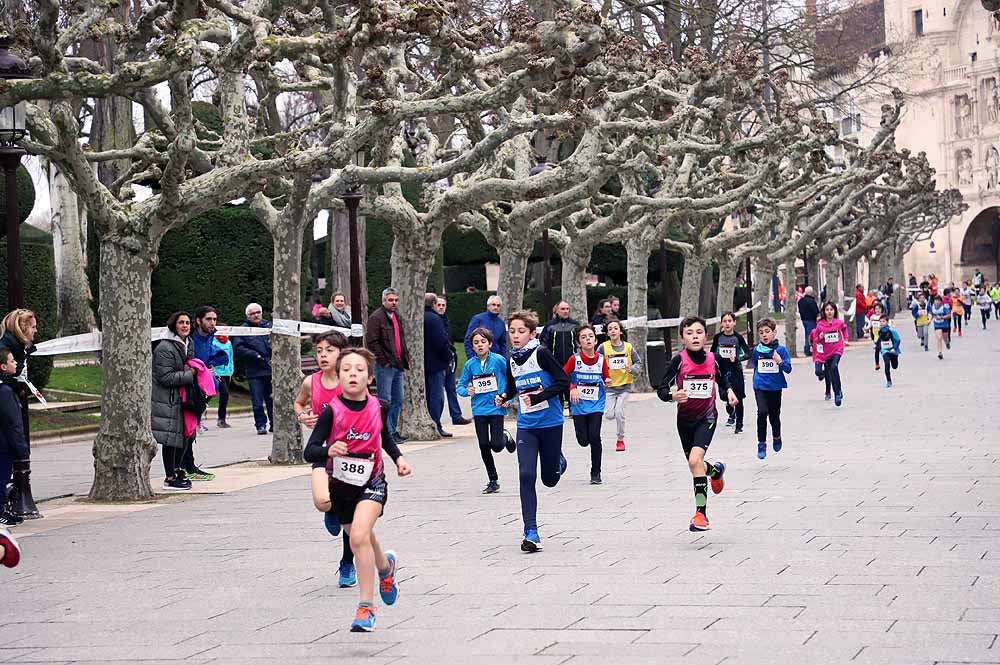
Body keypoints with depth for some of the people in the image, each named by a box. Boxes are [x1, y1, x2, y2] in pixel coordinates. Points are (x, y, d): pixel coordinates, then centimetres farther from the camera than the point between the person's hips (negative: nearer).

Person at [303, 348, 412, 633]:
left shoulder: (378, 408, -7)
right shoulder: (332, 411, -16)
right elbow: (309, 452, -22)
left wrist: (399, 458, 5)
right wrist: (329, 450, -41)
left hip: (371, 484, -1)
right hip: (340, 484, 2)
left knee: (359, 536, -23)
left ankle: (366, 607, -17)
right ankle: (386, 566, 55)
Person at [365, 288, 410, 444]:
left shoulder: (396, 317, 18)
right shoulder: (376, 317, -10)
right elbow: (372, 342, -15)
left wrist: (405, 358, 16)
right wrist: (384, 360, -16)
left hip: (398, 365, 9)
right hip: (385, 366, -9)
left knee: (397, 400, 12)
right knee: (385, 401, -5)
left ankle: (393, 430, 19)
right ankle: (388, 433, -3)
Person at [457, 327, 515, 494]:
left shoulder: (499, 360, -8)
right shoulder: (470, 364, -1)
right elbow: (460, 386, 5)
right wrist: (467, 391, -17)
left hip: (496, 408, -3)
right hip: (479, 410, 3)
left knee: (496, 446, -10)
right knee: (484, 446, 3)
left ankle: (506, 437, 27)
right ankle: (493, 481, 16)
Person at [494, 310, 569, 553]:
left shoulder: (541, 354, -13)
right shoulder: (511, 361, 5)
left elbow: (563, 382, -16)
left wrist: (537, 397, -22)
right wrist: (503, 396, 3)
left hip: (550, 423, -4)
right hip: (526, 426, 4)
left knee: (550, 479, 8)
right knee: (526, 476, -11)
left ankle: (559, 461, 46)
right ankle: (531, 532, -9)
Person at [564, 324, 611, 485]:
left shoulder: (601, 359, -2)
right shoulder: (575, 359, -8)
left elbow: (606, 377, 11)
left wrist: (607, 382, -11)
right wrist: (572, 388, -19)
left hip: (596, 404, 0)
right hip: (579, 405, 0)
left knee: (595, 437, -11)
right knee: (583, 440, -1)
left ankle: (596, 472, 3)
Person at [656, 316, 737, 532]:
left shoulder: (712, 359, -7)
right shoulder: (679, 360, -14)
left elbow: (722, 379, 16)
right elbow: (661, 389, -15)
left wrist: (729, 391, -2)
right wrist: (673, 396, -35)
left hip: (706, 418, -2)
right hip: (685, 419, 2)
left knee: (695, 459, -22)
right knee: (694, 465, 15)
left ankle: (701, 513, -17)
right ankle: (716, 469, 52)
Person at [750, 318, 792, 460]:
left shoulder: (781, 350, -6)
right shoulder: (756, 351, 0)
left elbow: (788, 369, -6)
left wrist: (780, 361, -23)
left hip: (775, 388, 0)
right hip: (760, 387, 0)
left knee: (774, 415, 11)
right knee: (762, 412, -18)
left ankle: (776, 437, 42)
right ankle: (761, 444, -8)